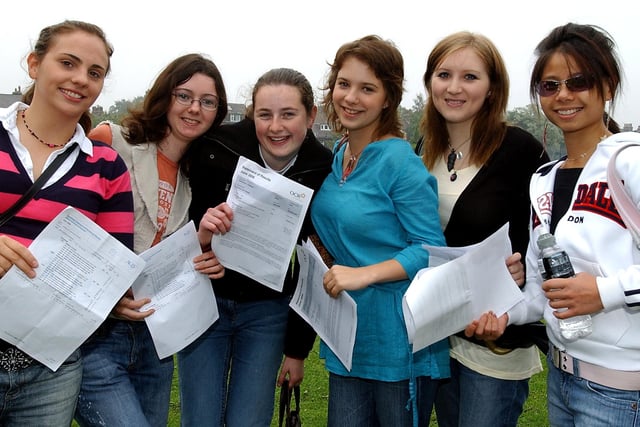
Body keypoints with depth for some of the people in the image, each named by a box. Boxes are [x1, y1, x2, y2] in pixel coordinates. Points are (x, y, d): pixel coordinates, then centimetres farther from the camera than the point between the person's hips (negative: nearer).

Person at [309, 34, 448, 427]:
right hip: (347, 337, 7)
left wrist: (364, 274, -23)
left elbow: (432, 249, -15)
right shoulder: (336, 158, 7)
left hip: (399, 342, -6)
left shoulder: (400, 162, -15)